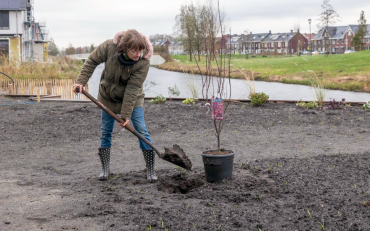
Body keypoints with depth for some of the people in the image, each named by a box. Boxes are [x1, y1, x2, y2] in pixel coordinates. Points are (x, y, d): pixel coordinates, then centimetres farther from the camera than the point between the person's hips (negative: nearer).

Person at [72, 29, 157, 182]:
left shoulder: (143, 62, -30)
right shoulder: (109, 47, -26)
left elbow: (133, 89, -30)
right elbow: (92, 62, -10)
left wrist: (126, 114, -28)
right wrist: (81, 81, -17)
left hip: (132, 99, -2)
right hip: (108, 96, 2)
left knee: (141, 131, -7)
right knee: (105, 132, 6)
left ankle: (150, 170, 3)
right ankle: (105, 169, 19)